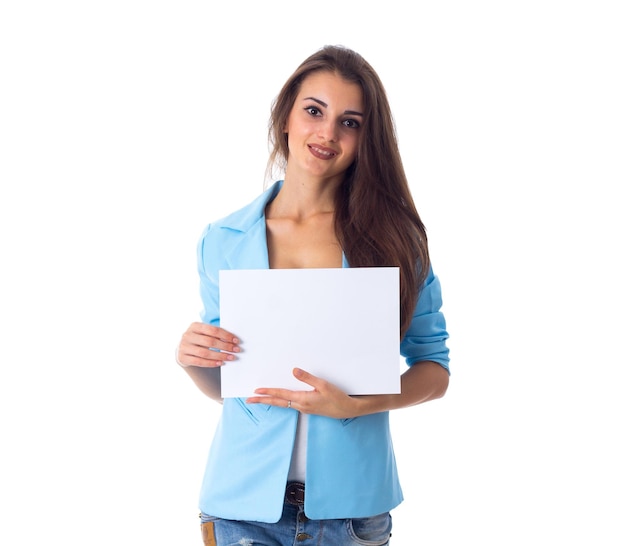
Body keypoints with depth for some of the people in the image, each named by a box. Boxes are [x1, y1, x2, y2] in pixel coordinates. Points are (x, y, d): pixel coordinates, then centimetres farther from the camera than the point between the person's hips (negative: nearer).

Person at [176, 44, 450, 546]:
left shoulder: (394, 236, -5)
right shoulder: (223, 241, 0)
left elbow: (434, 371, -2)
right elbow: (221, 386, 8)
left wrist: (353, 405, -18)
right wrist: (192, 361, -13)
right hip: (245, 504, 1)